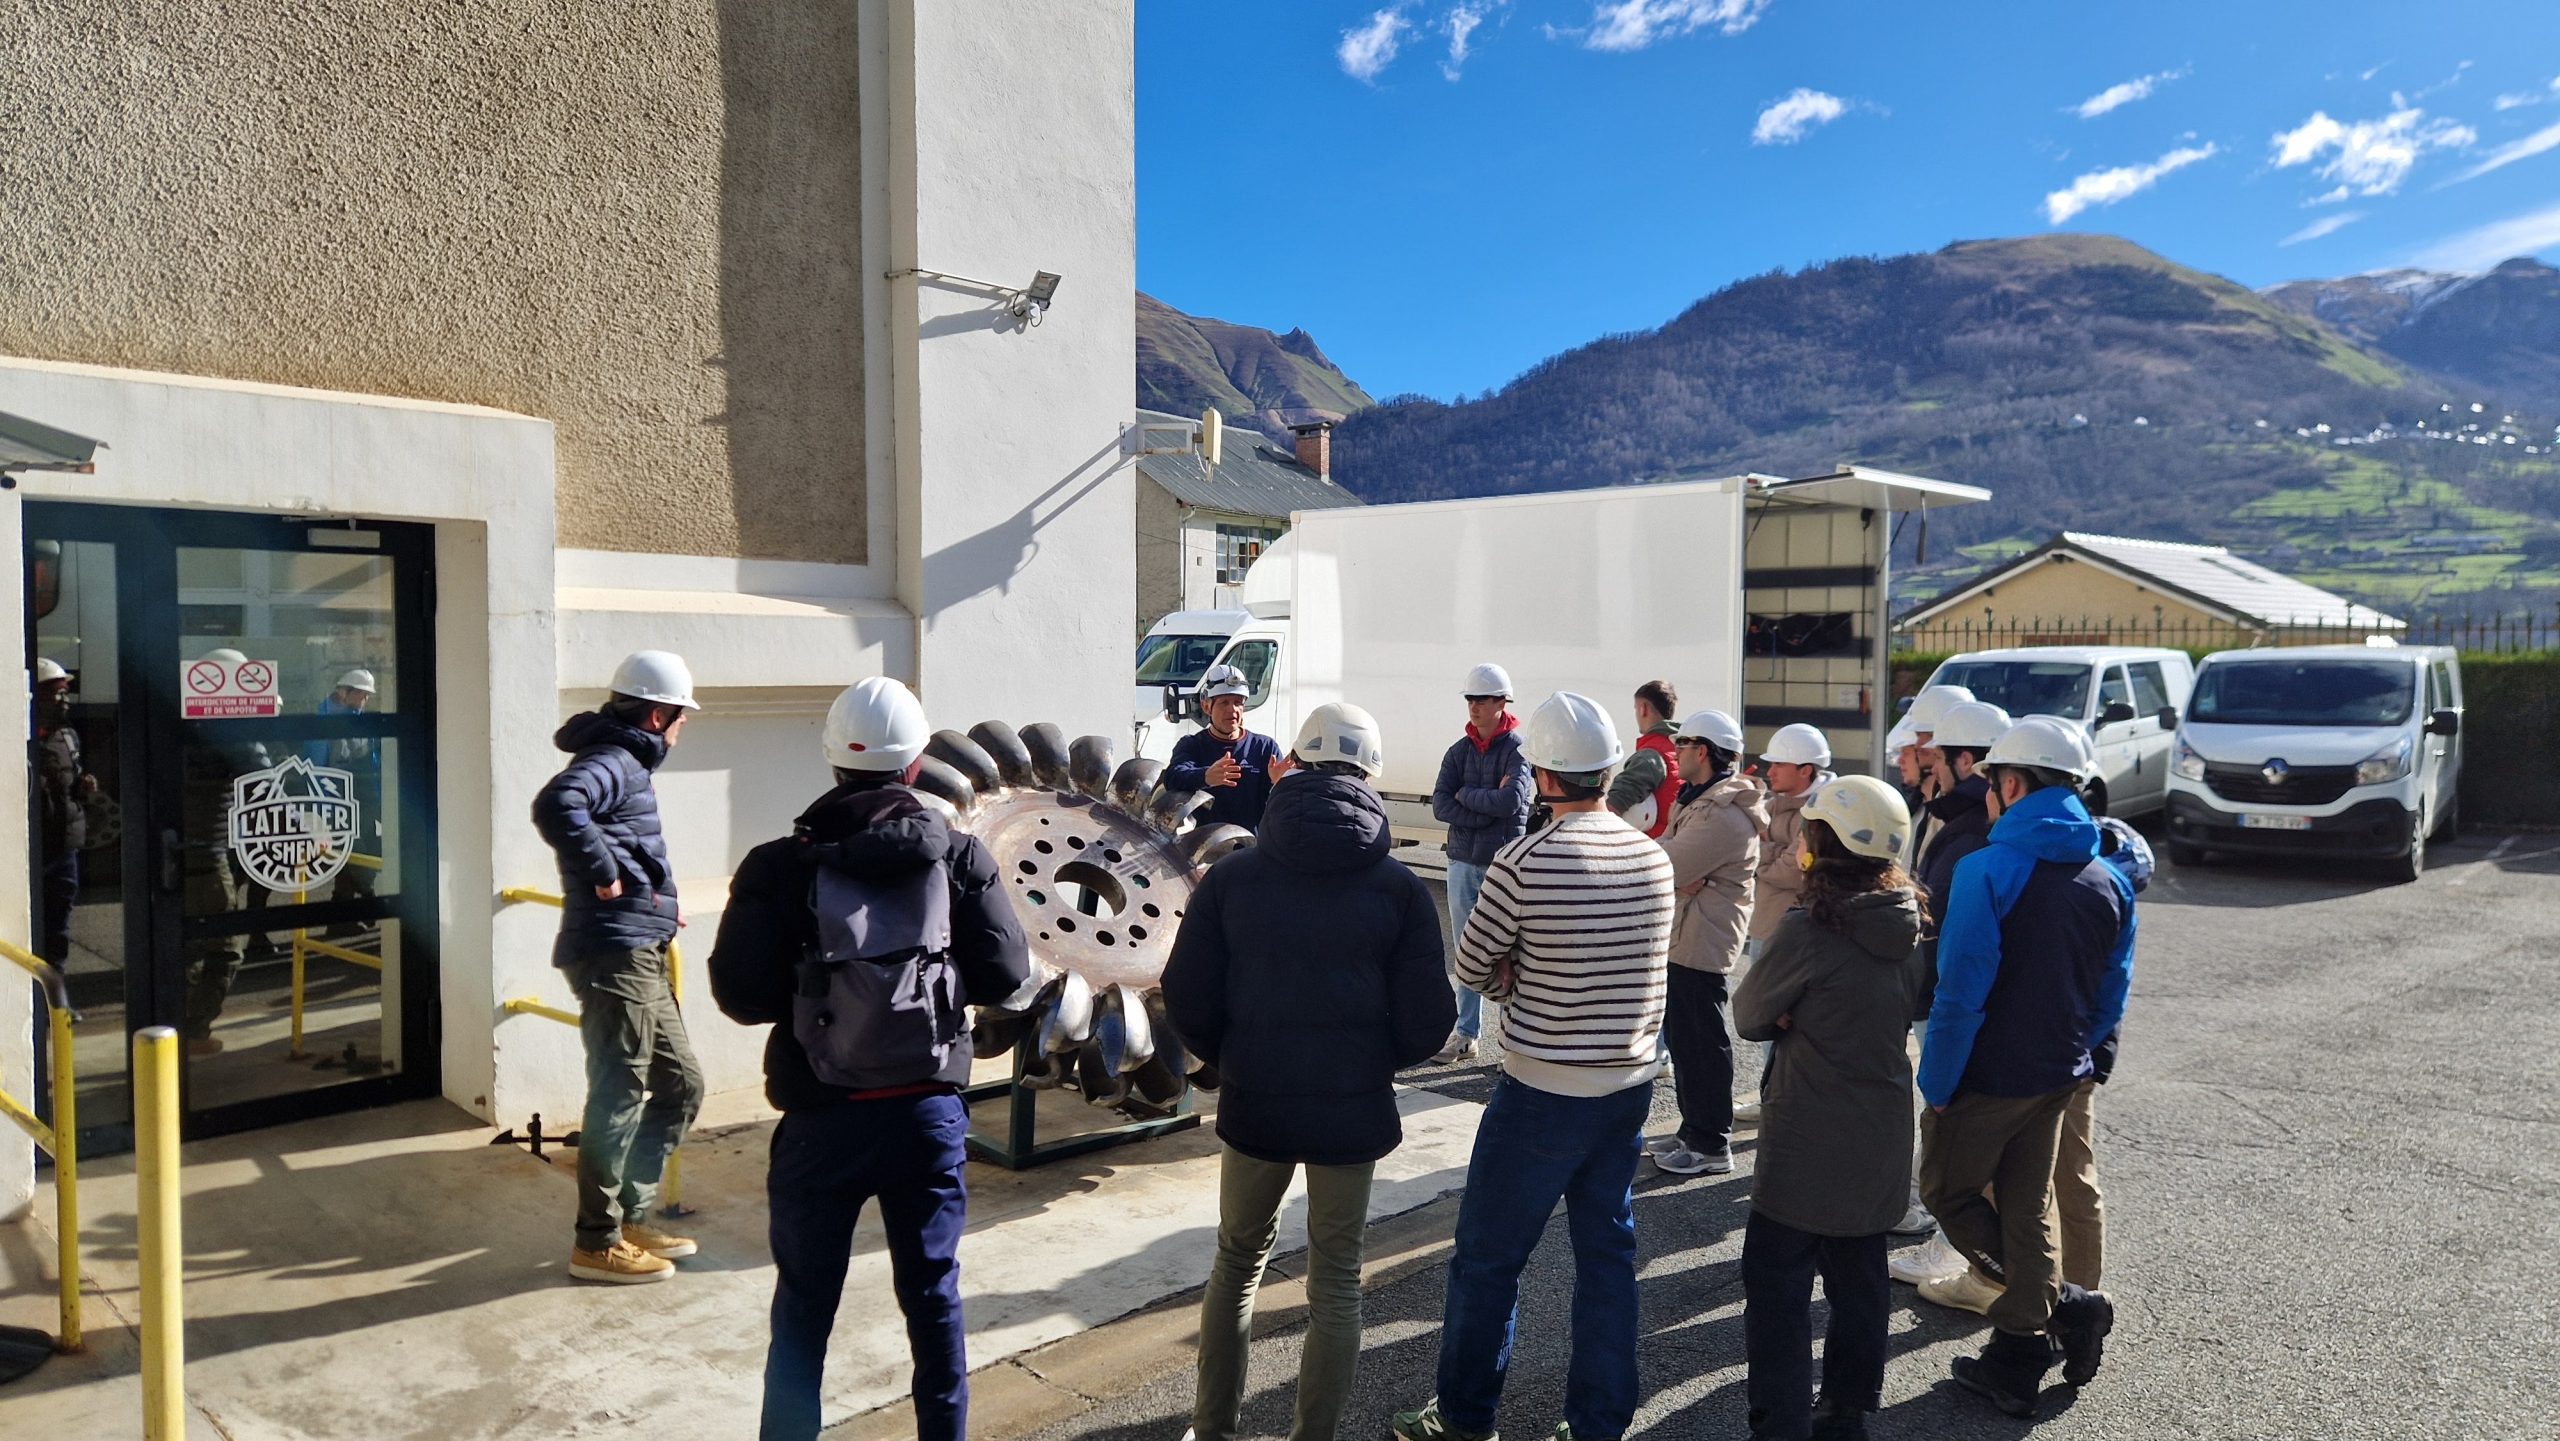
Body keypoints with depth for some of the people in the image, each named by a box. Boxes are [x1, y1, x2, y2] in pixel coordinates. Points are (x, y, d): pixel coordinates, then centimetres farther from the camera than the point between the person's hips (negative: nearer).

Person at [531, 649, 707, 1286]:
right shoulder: (611, 761, -13)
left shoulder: (626, 762, 19)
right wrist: (605, 875, -25)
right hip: (615, 953, -10)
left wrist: (657, 896, 15)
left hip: (640, 955, 10)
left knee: (680, 1085, 16)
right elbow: (557, 805, -35)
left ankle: (631, 1216, 25)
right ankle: (598, 1242, 10)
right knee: (620, 1097, -2)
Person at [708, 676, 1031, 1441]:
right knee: (933, 1293, 15)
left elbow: (741, 994, -12)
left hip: (822, 1116, -1)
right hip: (930, 1110, 2)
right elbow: (1004, 975, -5)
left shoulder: (781, 865, -9)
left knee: (804, 1305, 13)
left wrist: (806, 981, 8)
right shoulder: (960, 856, -4)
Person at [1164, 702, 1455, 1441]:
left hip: (1252, 1103, 1)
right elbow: (1425, 1022, -8)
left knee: (1237, 1260, 21)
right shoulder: (1399, 888, -9)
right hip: (1353, 1110, -1)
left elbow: (1188, 999, -5)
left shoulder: (1232, 875, -7)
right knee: (1335, 1283, 14)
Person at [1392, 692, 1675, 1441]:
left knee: (1486, 1259, 10)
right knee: (1608, 1254, 16)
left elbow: (1472, 968, -8)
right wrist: (1538, 978, 1)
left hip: (1542, 1093, -6)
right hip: (1630, 1086, 6)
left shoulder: (1525, 861, -19)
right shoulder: (1654, 858, -1)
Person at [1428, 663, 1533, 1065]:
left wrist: (1465, 795, -7)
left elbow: (1512, 801, -20)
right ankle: (1466, 1034, 16)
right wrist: (1488, 805, -13)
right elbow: (1440, 805, -2)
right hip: (1463, 861, 5)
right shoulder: (1459, 751, 9)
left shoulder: (1518, 748, -6)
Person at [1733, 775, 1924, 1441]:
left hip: (1809, 1142, -7)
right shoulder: (1906, 925, -1)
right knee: (1860, 1278, 18)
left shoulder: (1807, 931, -22)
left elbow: (1748, 1016, -11)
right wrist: (1807, 1018, 1)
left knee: (1777, 1285, 4)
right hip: (1882, 1137, 7)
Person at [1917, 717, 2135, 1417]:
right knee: (2028, 1210, 16)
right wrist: (2074, 1052, 20)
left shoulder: (1988, 870, -20)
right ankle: (2016, 1360, 23)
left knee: (1947, 1191, 14)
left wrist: (1936, 1083, -12)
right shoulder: (2109, 881, 2)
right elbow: (2112, 995, 8)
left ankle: (2063, 1305, 6)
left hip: (1987, 1077, -7)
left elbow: (1960, 994, -21)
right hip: (2059, 1077, 7)